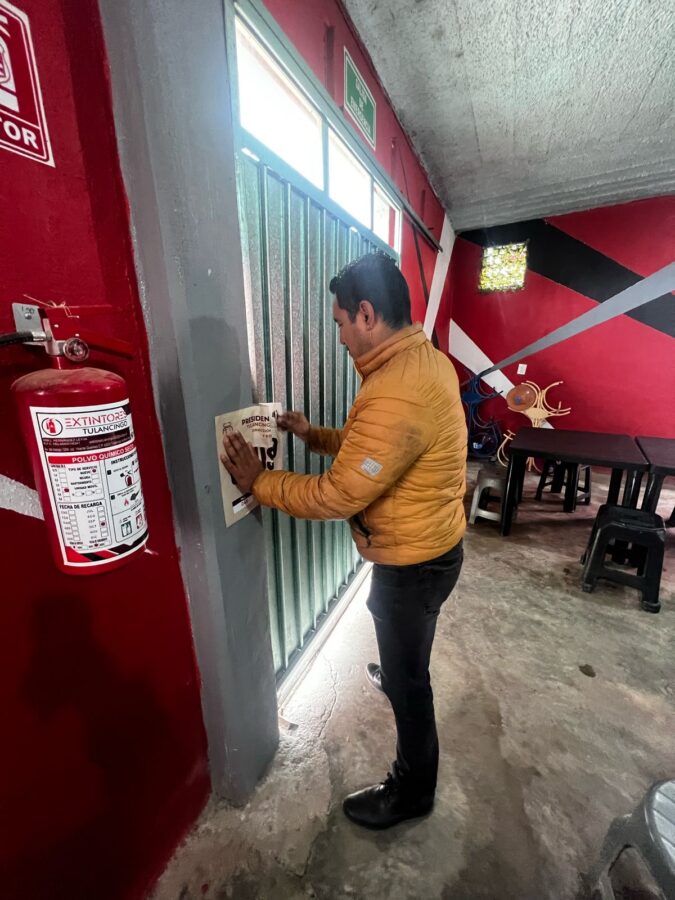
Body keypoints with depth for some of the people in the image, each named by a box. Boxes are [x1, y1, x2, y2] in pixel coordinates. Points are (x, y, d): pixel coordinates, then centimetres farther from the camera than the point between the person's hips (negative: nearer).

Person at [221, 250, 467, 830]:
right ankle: (395, 672, 68)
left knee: (407, 678, 15)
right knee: (389, 620, 36)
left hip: (415, 559, -9)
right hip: (426, 543, 10)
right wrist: (317, 436, 1)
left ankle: (411, 792, 44)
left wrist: (258, 482, -16)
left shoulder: (396, 395, -33)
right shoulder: (424, 357, 1)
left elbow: (337, 496, -28)